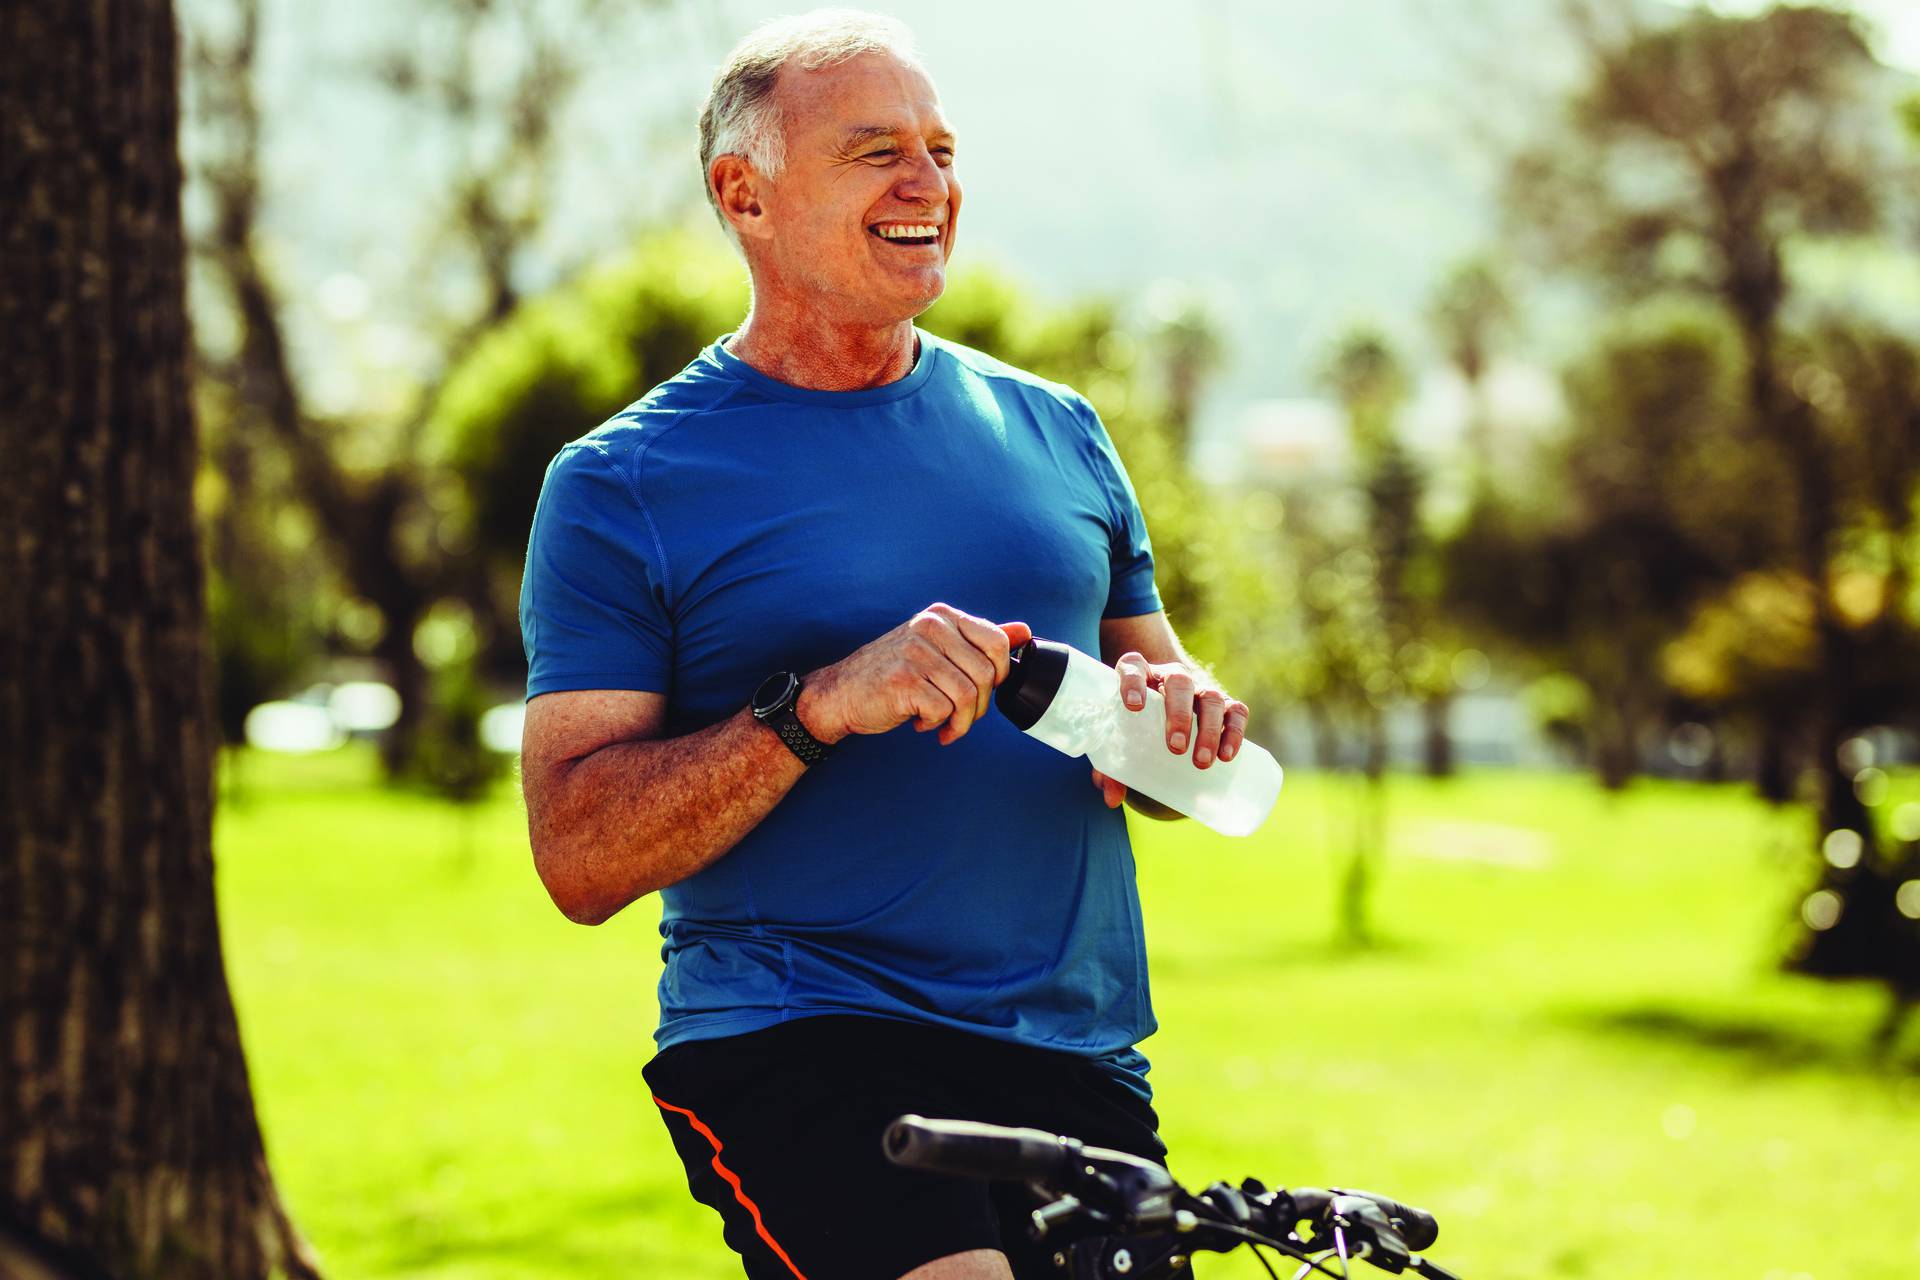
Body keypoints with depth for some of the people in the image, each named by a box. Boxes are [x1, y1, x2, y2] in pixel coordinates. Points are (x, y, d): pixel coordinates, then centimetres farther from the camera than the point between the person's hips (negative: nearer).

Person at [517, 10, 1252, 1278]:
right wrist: (816, 708, -22)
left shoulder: (1058, 433, 14)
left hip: (1079, 1064, 5)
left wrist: (1183, 714, -3)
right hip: (796, 1055, -5)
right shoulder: (623, 486, 0)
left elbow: (1157, 674, 23)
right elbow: (578, 858, -7)